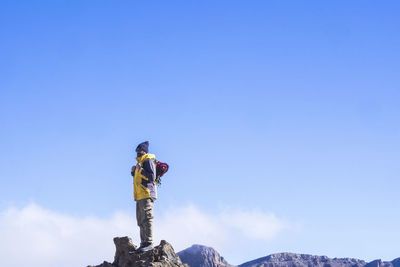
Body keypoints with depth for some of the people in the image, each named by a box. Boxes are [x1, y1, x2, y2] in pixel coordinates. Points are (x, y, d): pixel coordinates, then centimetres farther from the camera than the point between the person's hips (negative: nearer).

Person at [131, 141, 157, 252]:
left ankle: (149, 243, -15)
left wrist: (140, 170, -16)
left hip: (147, 194, -10)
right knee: (141, 221, 9)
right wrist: (134, 172, 13)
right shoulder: (140, 162, 24)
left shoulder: (148, 161, -4)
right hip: (140, 196, 10)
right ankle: (144, 243, 11)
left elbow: (152, 177, -15)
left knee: (146, 218, -13)